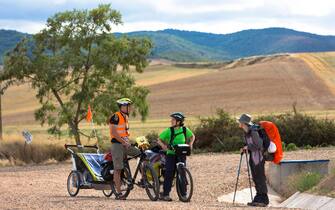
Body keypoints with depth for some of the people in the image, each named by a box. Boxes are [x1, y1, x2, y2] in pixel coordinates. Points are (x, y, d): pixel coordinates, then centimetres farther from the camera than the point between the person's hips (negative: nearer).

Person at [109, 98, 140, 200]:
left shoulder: (125, 117, 15)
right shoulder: (115, 117, -12)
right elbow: (114, 133, -19)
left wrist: (128, 141, 9)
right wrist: (124, 142, -21)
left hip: (125, 144, 8)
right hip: (117, 144, -8)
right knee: (118, 169, -6)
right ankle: (118, 193, -5)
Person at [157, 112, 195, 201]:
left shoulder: (185, 130, 2)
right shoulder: (169, 130, -2)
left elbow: (192, 136, 19)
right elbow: (159, 140, 1)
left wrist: (190, 144, 1)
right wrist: (163, 145, -19)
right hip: (171, 154, -1)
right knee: (169, 174, -8)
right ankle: (165, 194, -5)